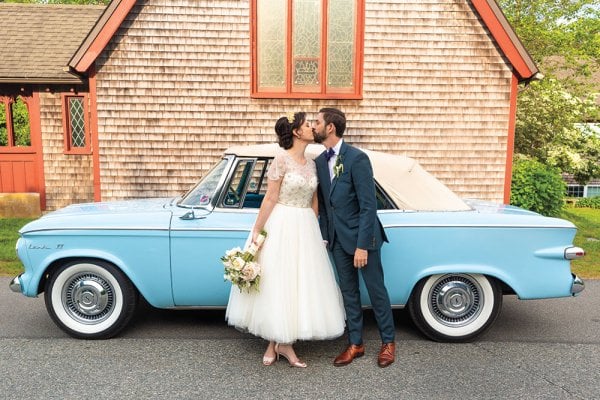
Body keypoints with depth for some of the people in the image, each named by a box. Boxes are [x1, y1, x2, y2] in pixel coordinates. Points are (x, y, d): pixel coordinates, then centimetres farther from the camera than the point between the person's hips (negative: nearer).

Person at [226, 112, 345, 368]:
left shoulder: (311, 164, 9)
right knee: (275, 283, 4)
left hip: (306, 229, 7)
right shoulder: (281, 159, -10)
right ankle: (273, 343, 19)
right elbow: (270, 198, -12)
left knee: (299, 284, 8)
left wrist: (313, 230, 12)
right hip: (280, 225, -6)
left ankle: (284, 342, 20)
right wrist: (256, 231, -13)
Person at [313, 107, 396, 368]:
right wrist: (324, 235, 7)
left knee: (376, 289, 8)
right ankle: (355, 344, 28)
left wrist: (362, 245, -21)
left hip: (362, 236, -6)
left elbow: (368, 206, -19)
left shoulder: (357, 158, -17)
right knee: (348, 291, 14)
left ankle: (388, 342, 27)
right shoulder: (320, 161, 5)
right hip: (337, 238, 6)